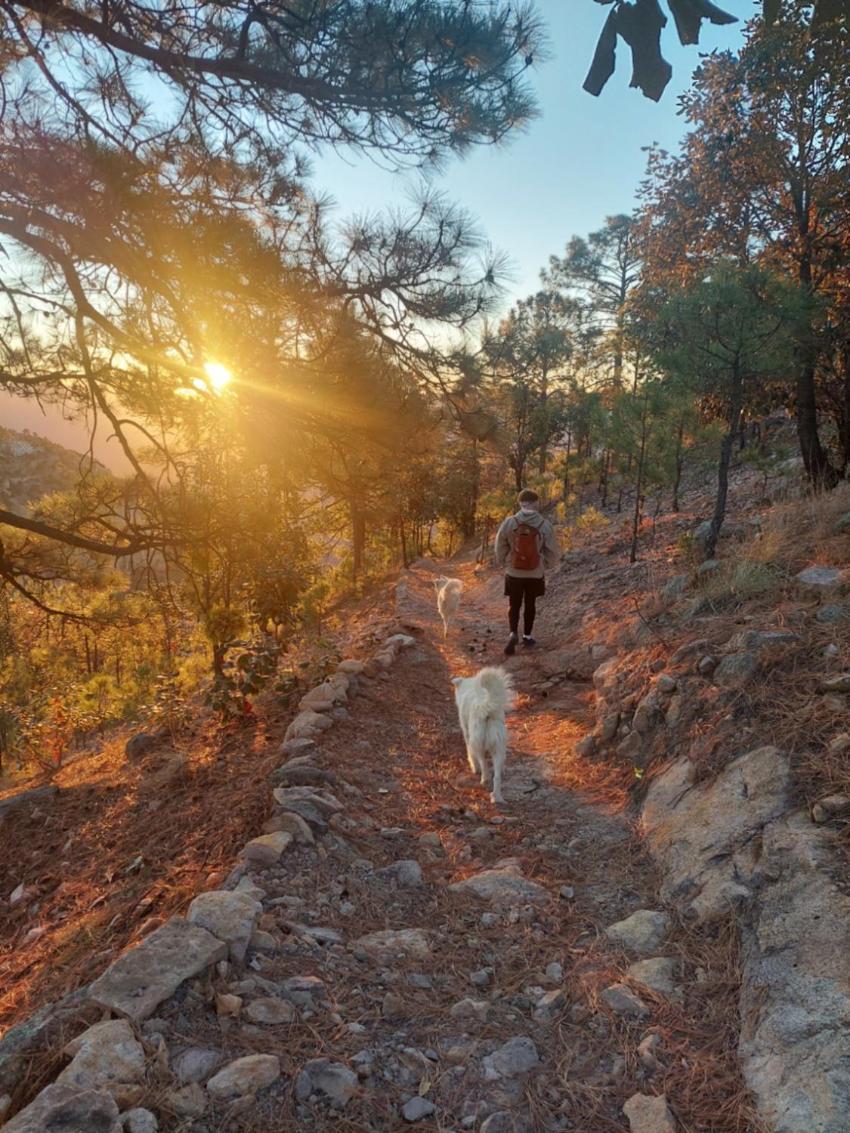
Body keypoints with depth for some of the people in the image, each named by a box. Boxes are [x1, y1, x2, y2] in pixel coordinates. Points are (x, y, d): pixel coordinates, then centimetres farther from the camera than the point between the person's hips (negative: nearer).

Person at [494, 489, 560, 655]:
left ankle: (513, 633, -8)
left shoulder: (509, 523, -13)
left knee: (514, 605, 12)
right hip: (535, 574, 0)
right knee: (530, 605, 17)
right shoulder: (545, 525, -13)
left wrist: (505, 564, 13)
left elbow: (500, 549, -4)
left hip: (514, 573, 0)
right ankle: (527, 636, 25)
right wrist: (545, 565, 15)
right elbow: (552, 552, -4)